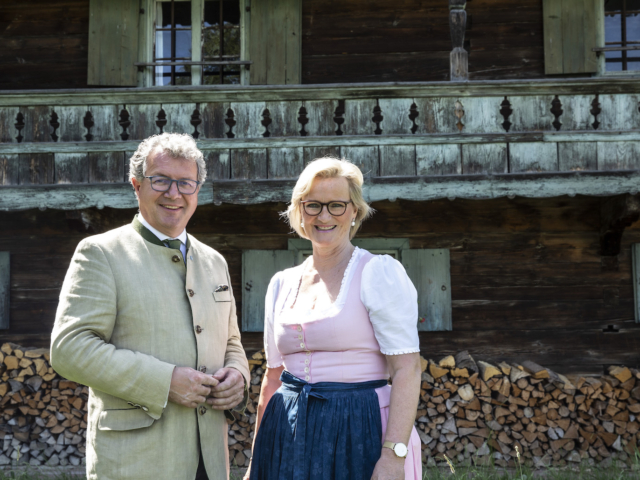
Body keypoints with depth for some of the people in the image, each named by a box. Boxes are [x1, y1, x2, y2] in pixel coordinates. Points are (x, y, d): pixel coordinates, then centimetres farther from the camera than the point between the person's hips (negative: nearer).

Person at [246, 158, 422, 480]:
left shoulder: (380, 272, -7)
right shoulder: (282, 284, 9)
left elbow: (407, 369, -14)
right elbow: (273, 378, 14)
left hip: (359, 435, -4)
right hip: (290, 439, 5)